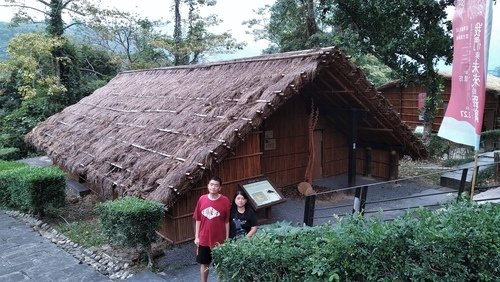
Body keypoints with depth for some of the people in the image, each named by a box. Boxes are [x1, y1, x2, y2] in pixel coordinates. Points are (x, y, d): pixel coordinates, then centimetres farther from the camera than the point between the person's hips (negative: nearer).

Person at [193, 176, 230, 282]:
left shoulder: (225, 201, -11)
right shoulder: (202, 199, -3)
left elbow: (227, 221, -6)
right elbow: (198, 220, 4)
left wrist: (227, 239, -5)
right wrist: (196, 236, 4)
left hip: (219, 240, -2)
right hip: (204, 239, 3)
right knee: (204, 263, 16)